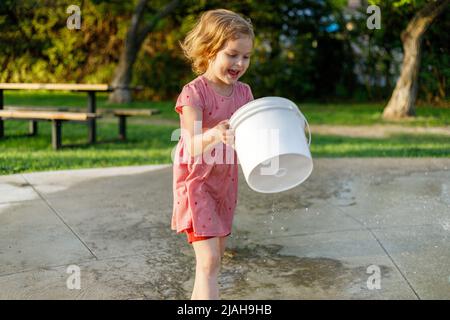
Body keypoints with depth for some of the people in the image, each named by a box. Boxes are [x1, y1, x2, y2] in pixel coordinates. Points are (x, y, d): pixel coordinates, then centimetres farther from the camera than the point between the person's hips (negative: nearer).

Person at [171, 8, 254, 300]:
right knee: (208, 260, -11)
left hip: (225, 183, 7)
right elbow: (193, 147, -29)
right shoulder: (194, 93, -17)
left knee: (216, 256, 16)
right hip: (195, 182, -6)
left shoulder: (243, 92, 2)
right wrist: (213, 136, -50)